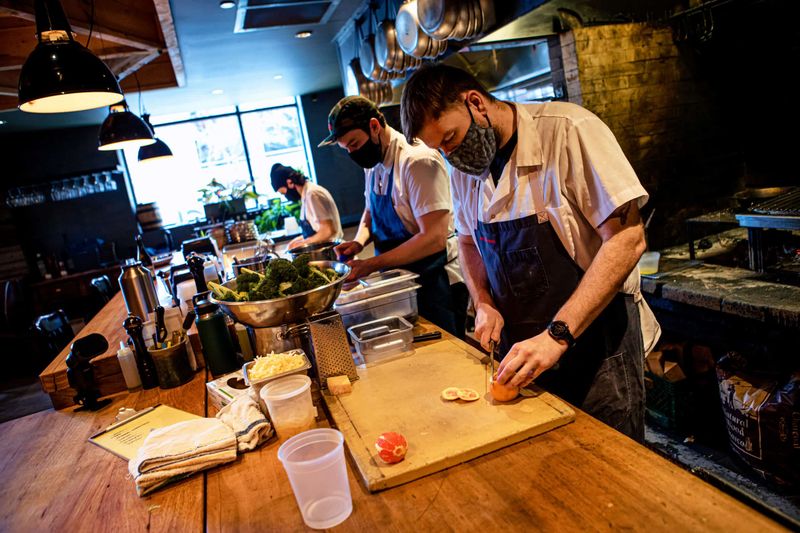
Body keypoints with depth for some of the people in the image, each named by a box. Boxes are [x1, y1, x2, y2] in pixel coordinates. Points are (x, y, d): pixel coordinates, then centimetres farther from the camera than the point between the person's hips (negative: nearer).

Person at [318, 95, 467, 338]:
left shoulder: (417, 160, -21)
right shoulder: (372, 164, 6)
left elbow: (434, 238, -27)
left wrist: (372, 264, -24)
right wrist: (359, 241, 0)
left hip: (435, 281, -8)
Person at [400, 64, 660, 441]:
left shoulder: (567, 130, -18)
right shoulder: (464, 170, 3)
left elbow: (627, 239, -21)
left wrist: (558, 334, -27)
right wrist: (483, 304, -1)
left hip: (595, 341, -5)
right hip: (521, 351, 5)